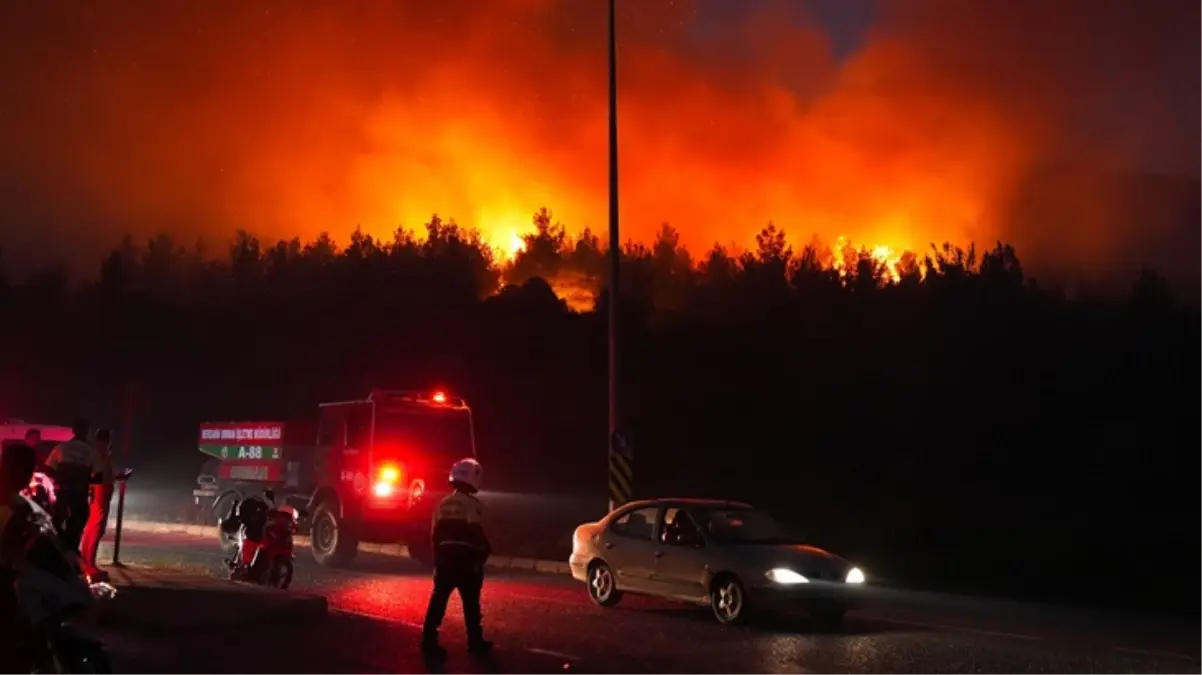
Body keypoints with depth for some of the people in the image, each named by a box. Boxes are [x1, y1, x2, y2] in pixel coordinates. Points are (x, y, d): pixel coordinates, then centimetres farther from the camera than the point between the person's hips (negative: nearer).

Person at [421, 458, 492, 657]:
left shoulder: (443, 504, 11)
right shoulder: (470, 503, -13)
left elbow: (436, 535, 15)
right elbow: (476, 533, -17)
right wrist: (485, 551, -3)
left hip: (445, 558, 6)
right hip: (465, 559, -6)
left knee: (438, 600, 7)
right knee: (471, 603, 4)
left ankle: (429, 640, 5)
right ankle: (475, 642, 12)